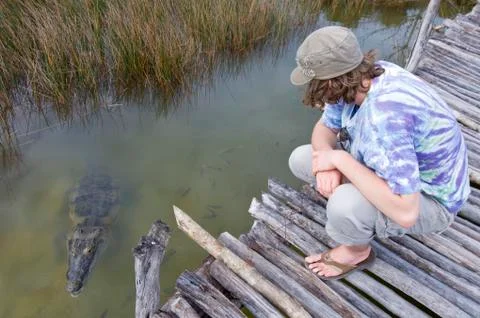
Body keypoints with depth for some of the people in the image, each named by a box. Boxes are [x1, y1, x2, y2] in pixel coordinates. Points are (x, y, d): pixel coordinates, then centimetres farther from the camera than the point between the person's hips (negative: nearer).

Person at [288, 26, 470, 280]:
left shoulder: (385, 115, -40)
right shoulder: (356, 80, -15)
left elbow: (405, 212, -42)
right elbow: (324, 128, 0)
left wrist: (339, 159, -34)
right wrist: (327, 160, -23)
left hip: (426, 199, -7)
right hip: (389, 169, 7)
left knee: (345, 205, -36)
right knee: (301, 159, 0)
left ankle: (357, 251, -1)